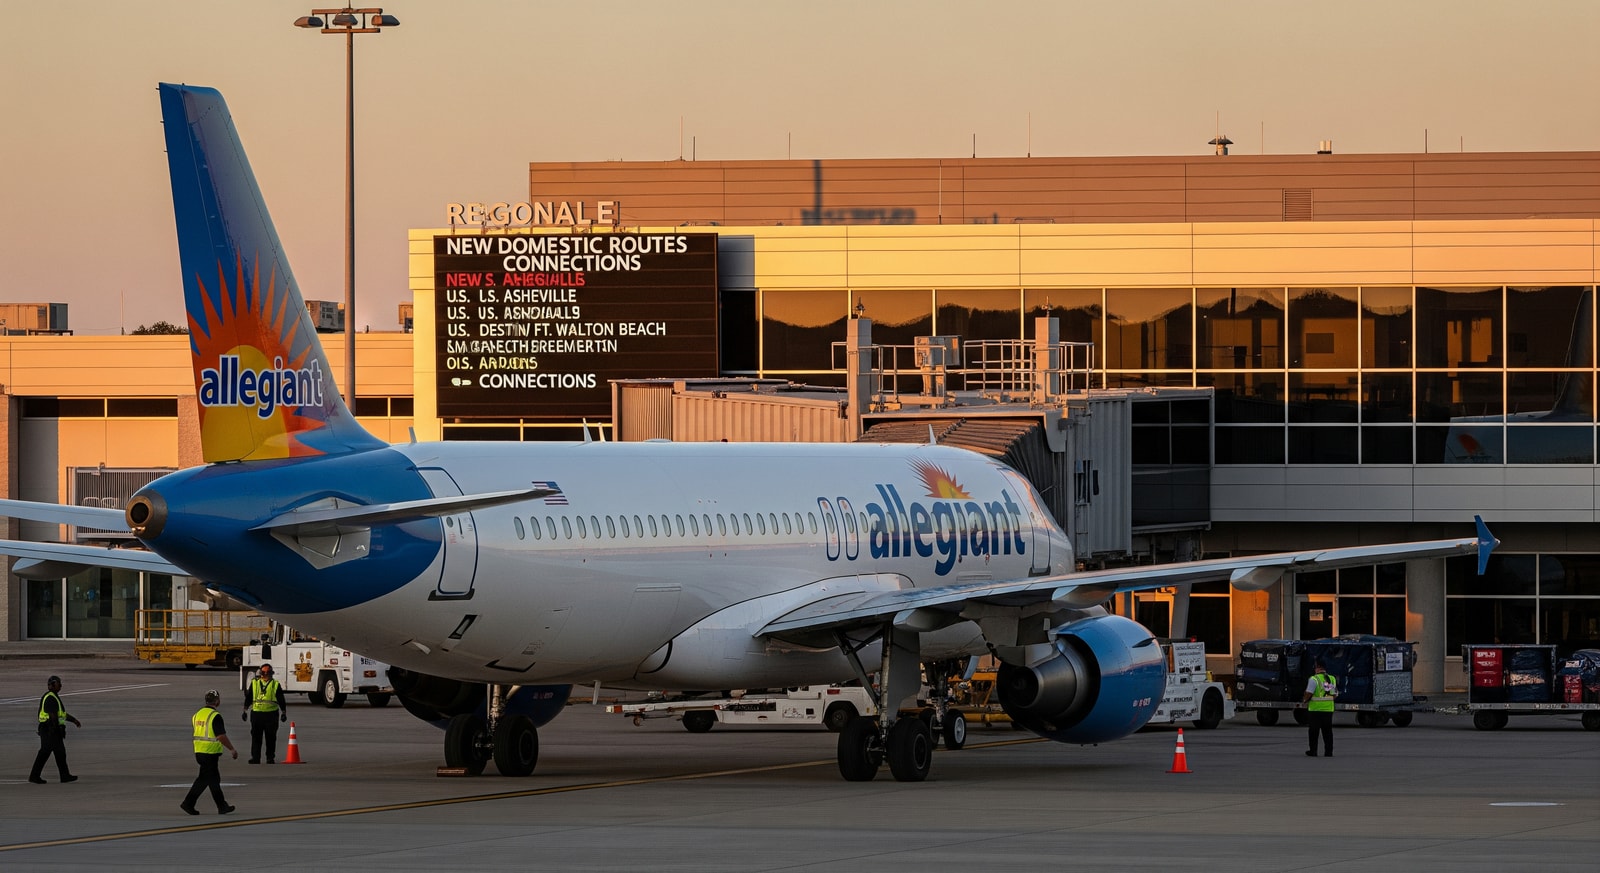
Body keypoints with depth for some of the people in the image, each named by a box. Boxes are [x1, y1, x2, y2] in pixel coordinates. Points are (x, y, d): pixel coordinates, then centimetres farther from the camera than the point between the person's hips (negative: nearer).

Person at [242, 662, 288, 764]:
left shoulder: (276, 685, 4)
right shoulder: (254, 683, 8)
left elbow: (281, 700, 7)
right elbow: (248, 698, 12)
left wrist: (284, 713, 4)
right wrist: (245, 711, 10)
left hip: (271, 714, -1)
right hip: (256, 713, 1)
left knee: (271, 738, 3)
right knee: (256, 737, -1)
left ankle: (270, 758, 11)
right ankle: (255, 758, 2)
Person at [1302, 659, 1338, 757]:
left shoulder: (1314, 679, -11)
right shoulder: (1332, 679, 9)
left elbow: (1309, 693, -15)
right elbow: (1335, 694, 12)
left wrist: (1305, 700, 3)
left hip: (1315, 709, -5)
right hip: (1328, 709, 5)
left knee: (1314, 731, 3)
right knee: (1327, 731, 9)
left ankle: (1313, 751, 4)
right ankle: (1329, 751, 7)